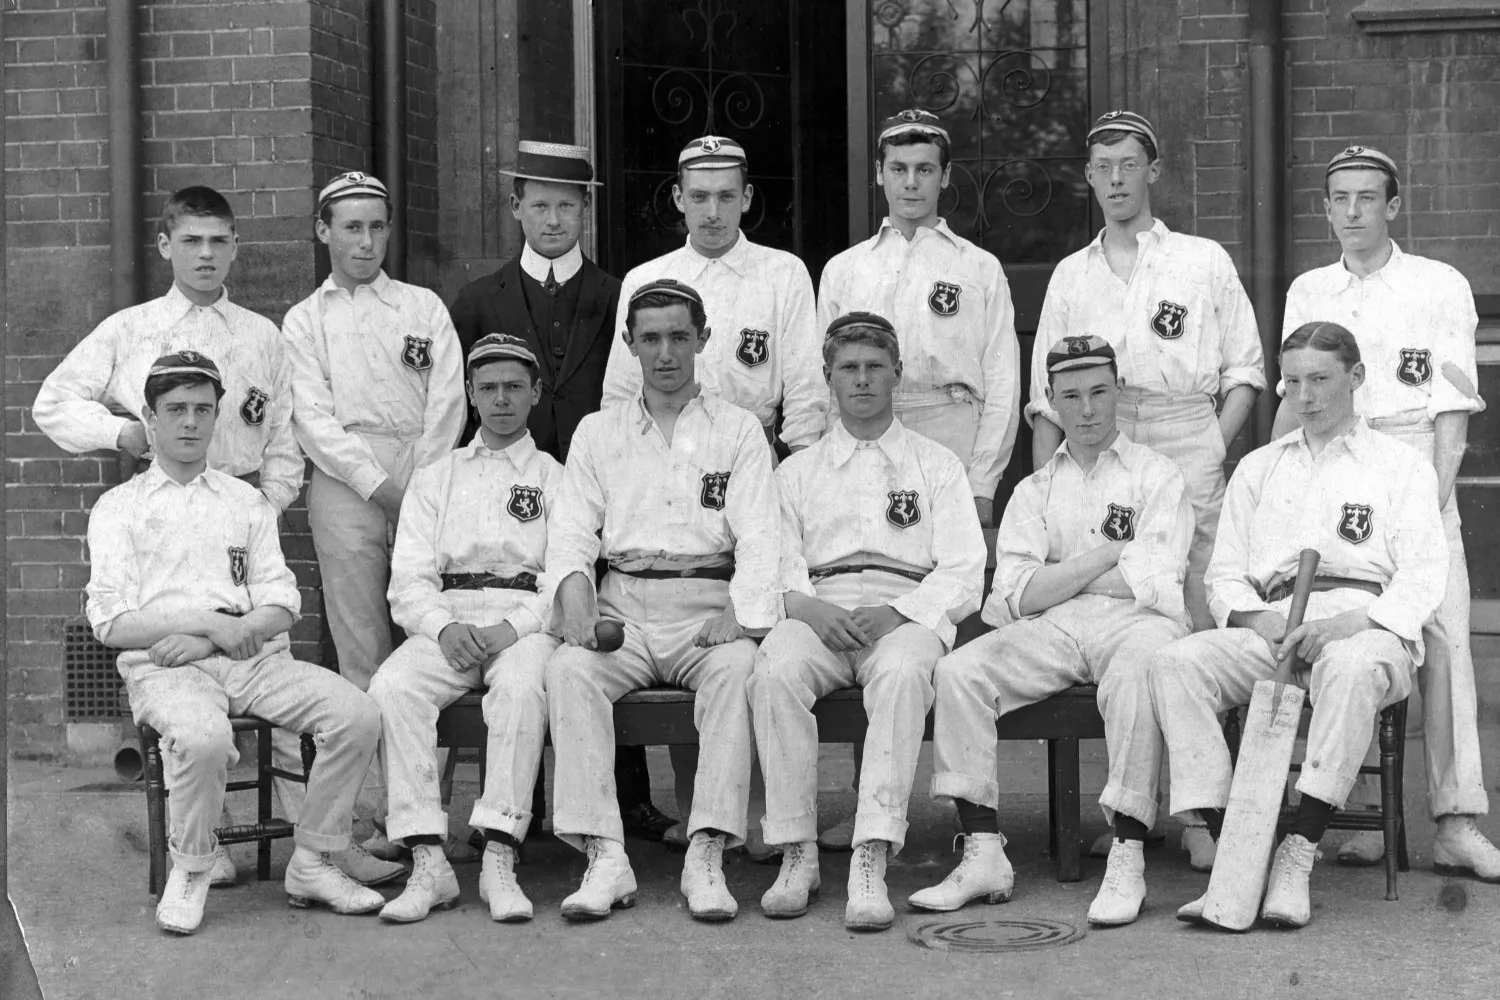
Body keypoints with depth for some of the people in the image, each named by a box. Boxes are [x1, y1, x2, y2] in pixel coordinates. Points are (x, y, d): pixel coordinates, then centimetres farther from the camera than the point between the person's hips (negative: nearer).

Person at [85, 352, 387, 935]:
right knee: (202, 737, -38)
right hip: (164, 665, -3)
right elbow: (111, 624, 0)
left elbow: (281, 605, 10)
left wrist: (217, 638, -10)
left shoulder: (246, 502, 22)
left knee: (357, 714, -22)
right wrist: (210, 623, -12)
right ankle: (189, 872, -12)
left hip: (254, 657, 4)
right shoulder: (119, 507, 12)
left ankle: (312, 865, -7)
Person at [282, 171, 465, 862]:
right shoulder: (304, 320, 15)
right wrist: (377, 482, -8)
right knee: (362, 650, -5)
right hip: (345, 482, 0)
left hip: (425, 475, 1)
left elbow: (447, 403, 8)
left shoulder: (423, 308, 18)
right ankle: (381, 811, -5)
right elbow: (311, 416, 4)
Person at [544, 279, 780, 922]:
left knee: (737, 666, -34)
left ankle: (706, 855, -35)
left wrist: (740, 612, -17)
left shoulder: (738, 430, 13)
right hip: (623, 604, 2)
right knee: (569, 669, -29)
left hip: (708, 604, -1)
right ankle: (604, 857, -32)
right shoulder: (598, 433, 19)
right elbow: (572, 532, 10)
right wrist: (574, 596, -12)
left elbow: (758, 536, 3)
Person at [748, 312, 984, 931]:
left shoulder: (937, 466, 19)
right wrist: (808, 607, -13)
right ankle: (796, 853, -28)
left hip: (906, 616, -1)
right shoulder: (798, 472, 24)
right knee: (776, 672, -33)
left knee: (902, 673, -37)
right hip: (818, 611, 1)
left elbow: (963, 575, 8)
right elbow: (777, 565, 11)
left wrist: (897, 613, -11)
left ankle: (872, 862, -43)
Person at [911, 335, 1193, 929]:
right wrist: (1111, 553, -2)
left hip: (1133, 621, -3)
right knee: (957, 672, -21)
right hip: (1050, 633, 3)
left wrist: (1058, 577, 0)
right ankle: (983, 853, -22)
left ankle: (1126, 859, -35)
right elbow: (1018, 594, 4)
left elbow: (1152, 584, -5)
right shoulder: (1033, 491, 19)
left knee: (1137, 673, -38)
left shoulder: (1156, 477, 10)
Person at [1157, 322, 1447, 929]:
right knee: (1175, 662, -27)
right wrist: (1259, 618, -6)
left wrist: (1351, 622, -17)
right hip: (1271, 629, 3)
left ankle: (1297, 857, -41)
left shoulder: (1402, 466, 16)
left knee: (1351, 668, -41)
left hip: (1365, 627, -3)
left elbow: (1423, 577, 2)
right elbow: (1224, 573, 19)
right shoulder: (1257, 468, 26)